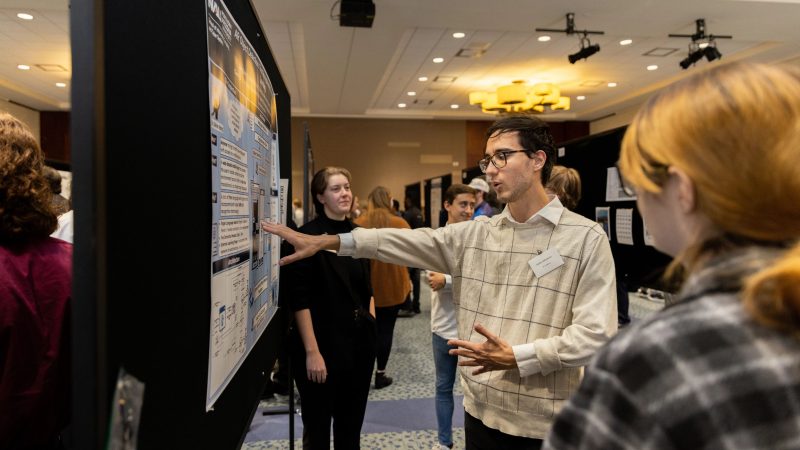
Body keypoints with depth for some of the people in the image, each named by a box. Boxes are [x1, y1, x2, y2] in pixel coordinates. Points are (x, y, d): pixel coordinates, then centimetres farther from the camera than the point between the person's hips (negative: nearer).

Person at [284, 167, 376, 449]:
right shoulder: (308, 235, -10)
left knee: (352, 422, 17)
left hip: (360, 342, 6)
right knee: (318, 426, 10)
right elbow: (300, 300, -15)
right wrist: (312, 351, -18)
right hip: (324, 343, -6)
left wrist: (372, 327, 10)